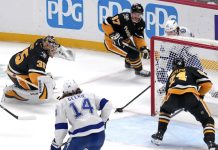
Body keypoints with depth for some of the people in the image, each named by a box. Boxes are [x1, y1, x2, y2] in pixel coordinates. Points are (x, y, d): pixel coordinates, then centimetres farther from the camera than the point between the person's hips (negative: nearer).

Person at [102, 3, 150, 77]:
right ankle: (139, 70, 0)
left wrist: (143, 48, -18)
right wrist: (113, 35, -34)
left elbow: (139, 38, -3)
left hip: (124, 39, 8)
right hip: (112, 41, -8)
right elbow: (106, 23, -28)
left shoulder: (140, 24, -8)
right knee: (132, 52, -18)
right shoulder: (123, 18, -32)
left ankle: (128, 63, 54)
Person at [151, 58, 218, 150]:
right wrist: (200, 95, 33)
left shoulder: (172, 75, 39)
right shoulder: (192, 70, 29)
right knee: (207, 120, 11)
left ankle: (159, 134, 30)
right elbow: (207, 84, 15)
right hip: (190, 95, -3)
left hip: (173, 95, 3)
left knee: (164, 110, 37)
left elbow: (167, 95, 43)